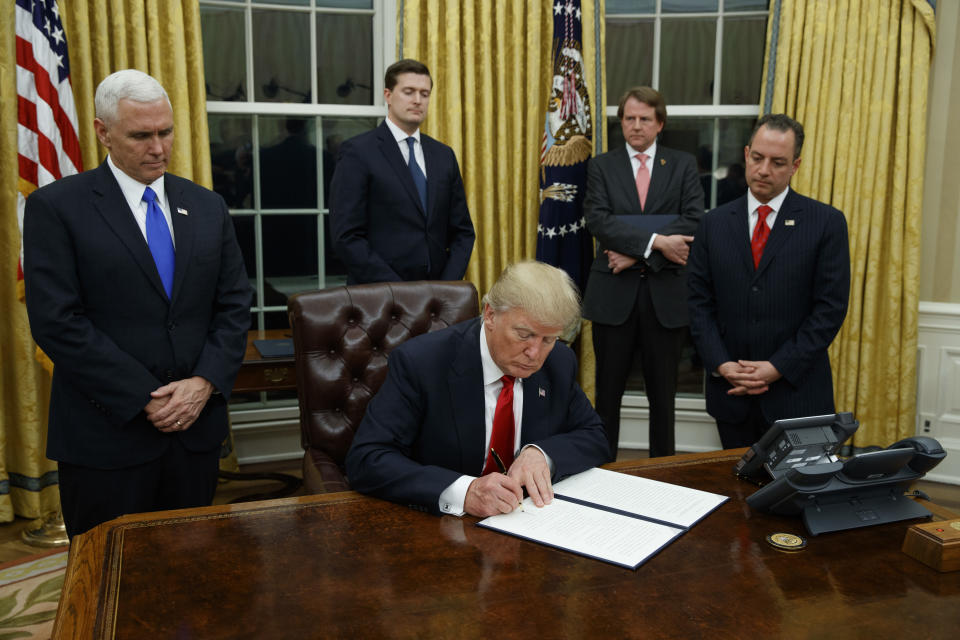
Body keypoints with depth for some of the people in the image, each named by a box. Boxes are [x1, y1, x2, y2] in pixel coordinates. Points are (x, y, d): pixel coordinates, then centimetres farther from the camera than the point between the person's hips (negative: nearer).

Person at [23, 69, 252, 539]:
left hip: (197, 426, 4)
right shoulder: (56, 207, -5)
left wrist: (205, 383, -8)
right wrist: (144, 399, -15)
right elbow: (56, 322, -12)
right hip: (106, 434, -4)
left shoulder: (207, 206, 8)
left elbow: (234, 305, 6)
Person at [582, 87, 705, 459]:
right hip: (614, 292, 0)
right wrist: (656, 242, -18)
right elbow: (598, 220, -9)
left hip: (666, 292, 0)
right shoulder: (601, 166, 7)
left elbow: (693, 221, -6)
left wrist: (636, 253, -14)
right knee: (608, 390, 7)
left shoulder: (683, 165, 8)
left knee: (663, 392, 9)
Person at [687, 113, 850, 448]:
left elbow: (831, 307, -6)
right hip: (731, 394, 2)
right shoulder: (714, 223, 6)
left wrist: (779, 367, -12)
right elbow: (699, 302, 4)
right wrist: (721, 364, -8)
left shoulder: (827, 222, -2)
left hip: (796, 393, -2)